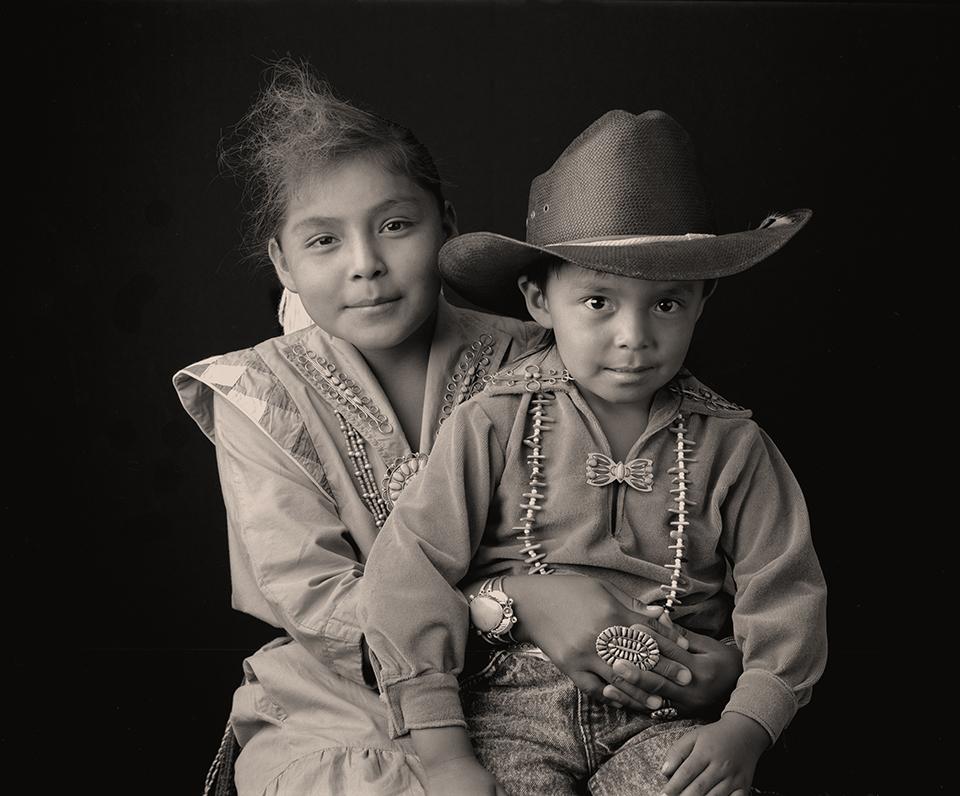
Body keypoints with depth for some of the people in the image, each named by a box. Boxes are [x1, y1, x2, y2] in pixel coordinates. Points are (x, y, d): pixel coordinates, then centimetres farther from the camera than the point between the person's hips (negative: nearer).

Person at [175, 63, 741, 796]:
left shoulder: (521, 365, -3)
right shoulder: (262, 394, -5)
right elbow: (307, 593, -13)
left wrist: (722, 652, -25)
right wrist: (517, 602, -27)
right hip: (339, 721, -1)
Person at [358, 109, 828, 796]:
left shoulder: (729, 444, 2)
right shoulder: (494, 427, -3)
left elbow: (784, 596, 5)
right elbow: (410, 570, -6)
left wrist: (745, 728, -10)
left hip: (663, 718, 1)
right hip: (513, 705, -1)